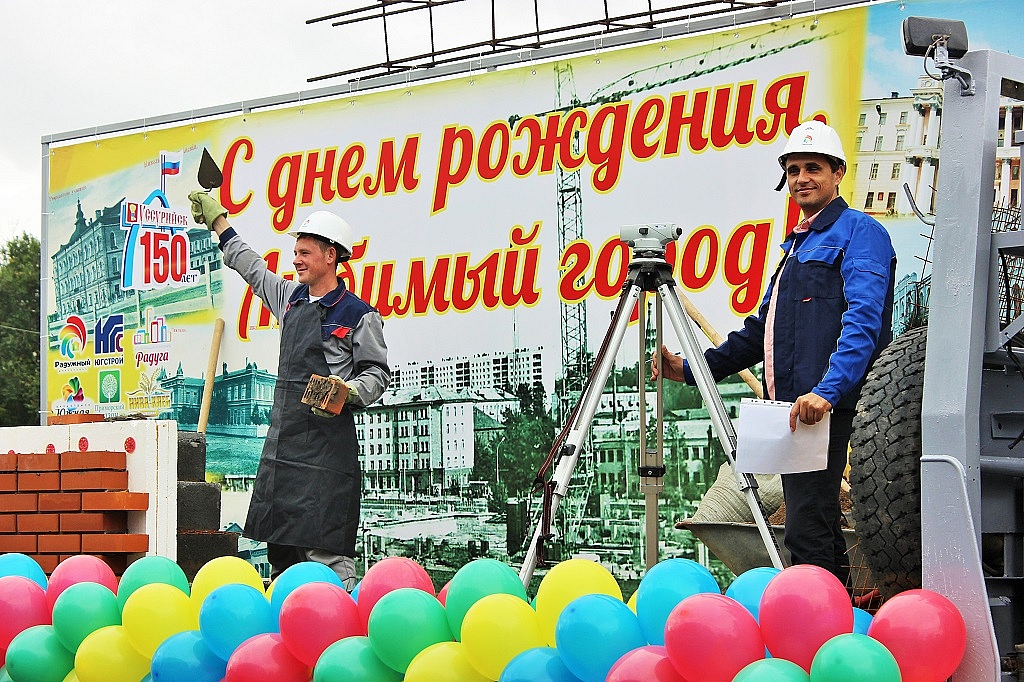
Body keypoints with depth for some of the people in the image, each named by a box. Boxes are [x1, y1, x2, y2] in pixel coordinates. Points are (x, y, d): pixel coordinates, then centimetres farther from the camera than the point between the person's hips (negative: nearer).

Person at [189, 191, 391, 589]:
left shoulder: (358, 315, -5)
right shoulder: (290, 298, 15)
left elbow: (378, 373, -3)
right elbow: (251, 267, 32)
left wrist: (350, 392, -23)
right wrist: (218, 220, 40)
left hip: (326, 444, -8)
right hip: (282, 436, 8)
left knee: (323, 545, -14)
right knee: (280, 545, 9)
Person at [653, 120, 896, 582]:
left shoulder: (859, 231, -3)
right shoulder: (798, 243, 26)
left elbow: (863, 318, -18)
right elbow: (762, 329, 32)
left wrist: (827, 390, -30)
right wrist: (692, 368, 25)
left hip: (824, 405, -9)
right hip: (790, 405, 9)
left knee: (806, 528, -14)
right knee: (819, 523, 10)